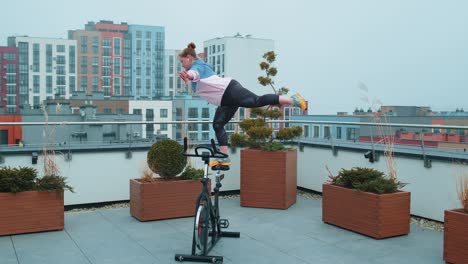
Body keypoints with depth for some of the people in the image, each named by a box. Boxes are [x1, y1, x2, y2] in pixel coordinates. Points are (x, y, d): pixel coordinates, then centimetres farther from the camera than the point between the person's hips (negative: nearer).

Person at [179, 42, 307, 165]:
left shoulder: (197, 66, -2)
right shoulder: (201, 65, 28)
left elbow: (194, 73, -30)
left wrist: (187, 76, -51)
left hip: (229, 89, -10)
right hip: (226, 100, 11)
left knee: (257, 101, -26)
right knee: (217, 125, 6)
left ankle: (292, 100, -29)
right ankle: (224, 157, 3)